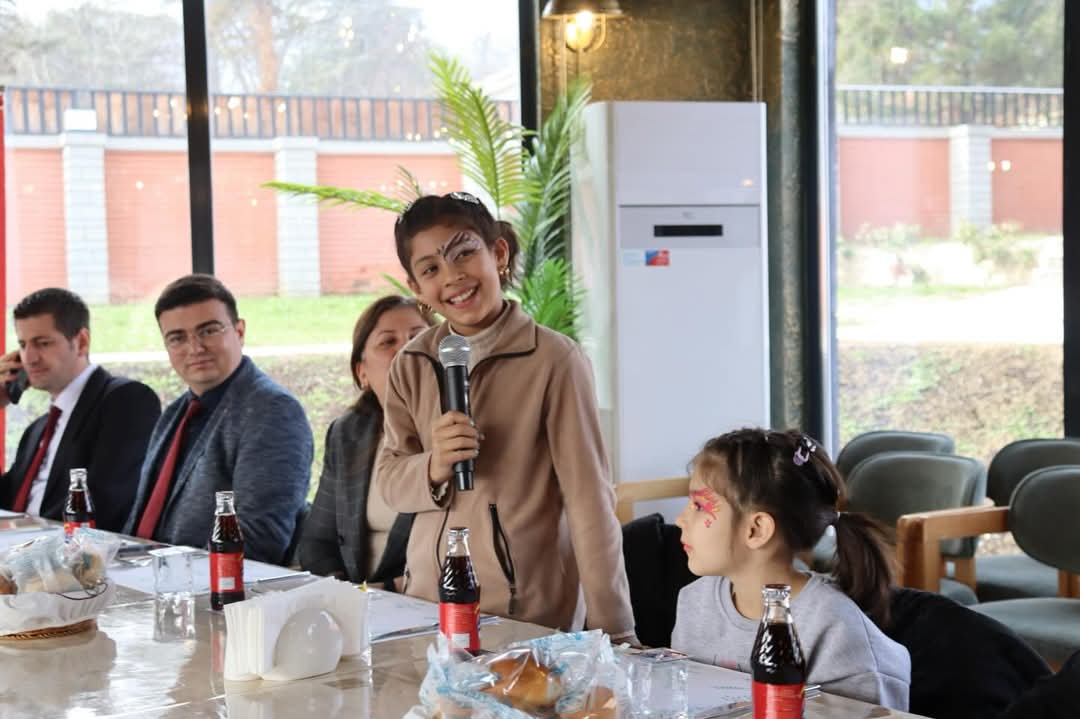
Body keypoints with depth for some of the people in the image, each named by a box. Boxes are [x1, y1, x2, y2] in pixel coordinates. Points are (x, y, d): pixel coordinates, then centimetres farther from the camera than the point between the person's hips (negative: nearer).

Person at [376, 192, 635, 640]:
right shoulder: (411, 366, 3)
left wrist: (613, 633, -15)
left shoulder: (553, 359, -13)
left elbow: (590, 500, -13)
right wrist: (433, 468, -17)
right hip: (427, 598, 4)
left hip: (530, 611, -4)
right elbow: (390, 480, 6)